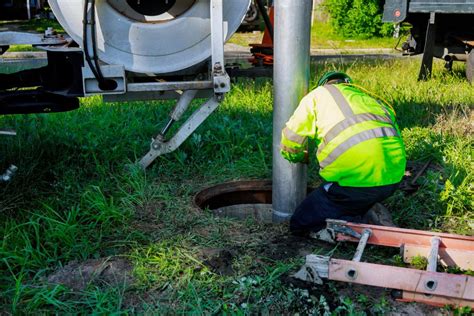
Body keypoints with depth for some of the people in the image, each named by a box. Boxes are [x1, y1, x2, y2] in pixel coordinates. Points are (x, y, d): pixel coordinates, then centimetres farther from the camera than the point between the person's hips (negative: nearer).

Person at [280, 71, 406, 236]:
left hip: (354, 176, -5)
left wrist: (301, 157, 39)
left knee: (300, 223, 11)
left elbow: (289, 144, 16)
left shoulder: (319, 94, 17)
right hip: (393, 178, 5)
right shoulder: (373, 99, 30)